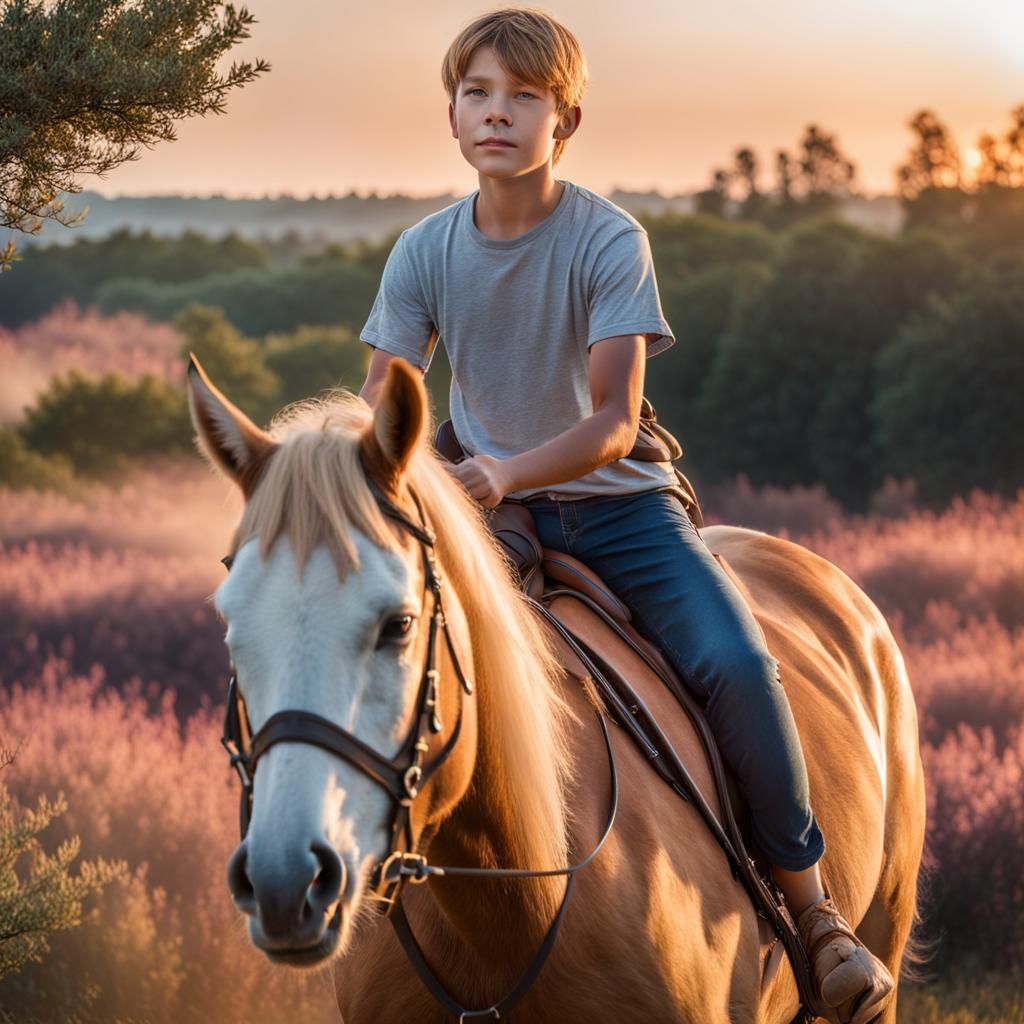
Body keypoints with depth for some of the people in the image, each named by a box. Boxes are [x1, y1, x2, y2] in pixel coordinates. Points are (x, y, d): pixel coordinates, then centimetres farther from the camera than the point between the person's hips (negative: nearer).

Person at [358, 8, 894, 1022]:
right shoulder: (425, 252, -5)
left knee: (734, 662, -25)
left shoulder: (610, 241, -14)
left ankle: (809, 905, -7)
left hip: (615, 502, -3)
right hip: (489, 506, 3)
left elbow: (612, 423, -20)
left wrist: (507, 473, -36)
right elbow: (376, 413, -4)